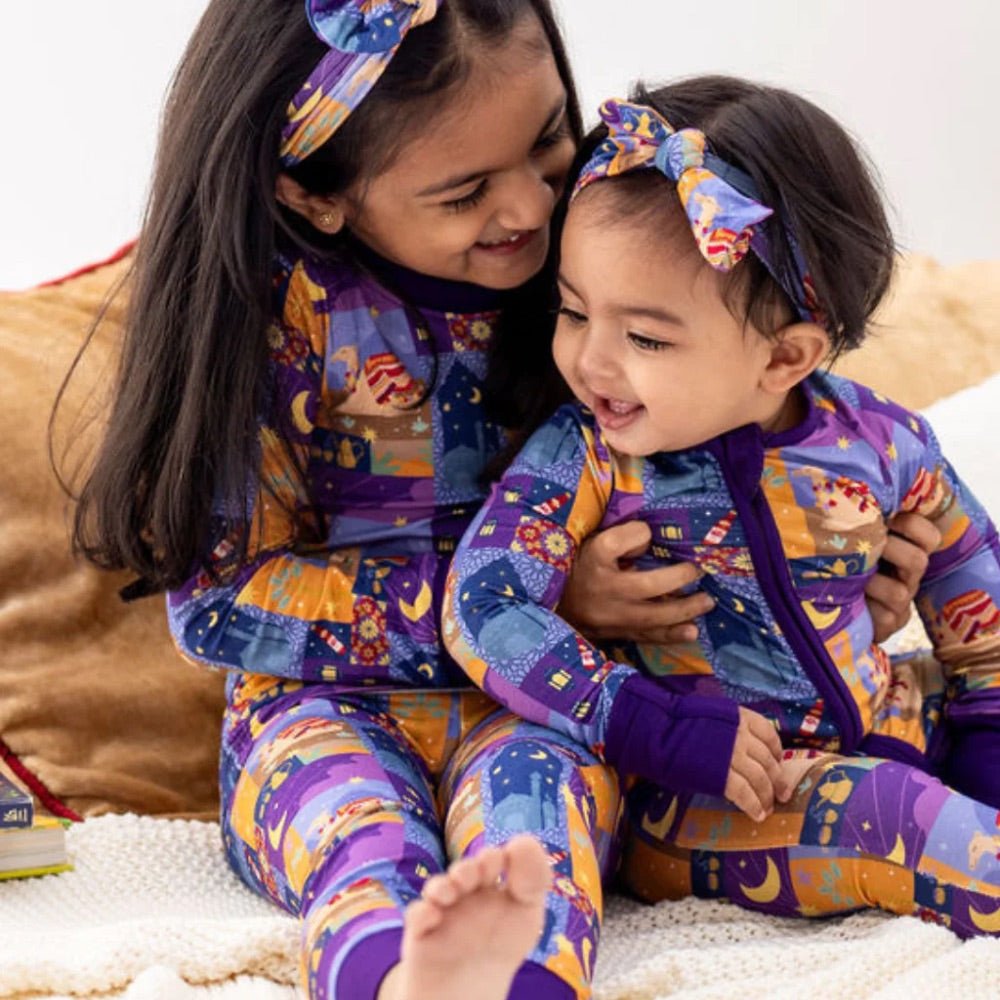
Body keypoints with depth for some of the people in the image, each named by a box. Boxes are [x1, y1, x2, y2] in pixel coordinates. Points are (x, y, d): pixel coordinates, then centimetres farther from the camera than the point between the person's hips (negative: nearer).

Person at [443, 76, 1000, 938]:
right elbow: (483, 606, -23)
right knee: (888, 810, -29)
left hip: (884, 720, 5)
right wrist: (658, 730, -28)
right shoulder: (584, 457, -13)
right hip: (704, 796, -4)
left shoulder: (879, 443, -4)